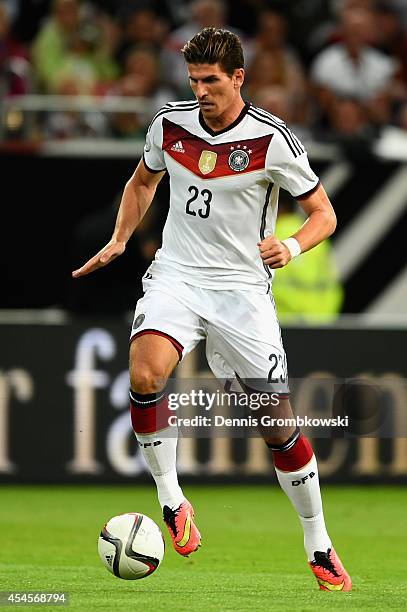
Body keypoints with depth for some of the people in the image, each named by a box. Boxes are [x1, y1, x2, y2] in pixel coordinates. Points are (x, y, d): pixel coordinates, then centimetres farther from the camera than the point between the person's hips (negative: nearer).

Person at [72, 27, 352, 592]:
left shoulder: (272, 139, -10)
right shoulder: (170, 124, 1)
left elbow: (323, 214, -3)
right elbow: (143, 181, 23)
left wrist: (292, 246, -23)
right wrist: (119, 240, 10)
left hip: (244, 286, -2)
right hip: (177, 275, 2)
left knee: (278, 422, -2)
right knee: (145, 375, -29)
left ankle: (319, 547, 15)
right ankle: (172, 502, -11)